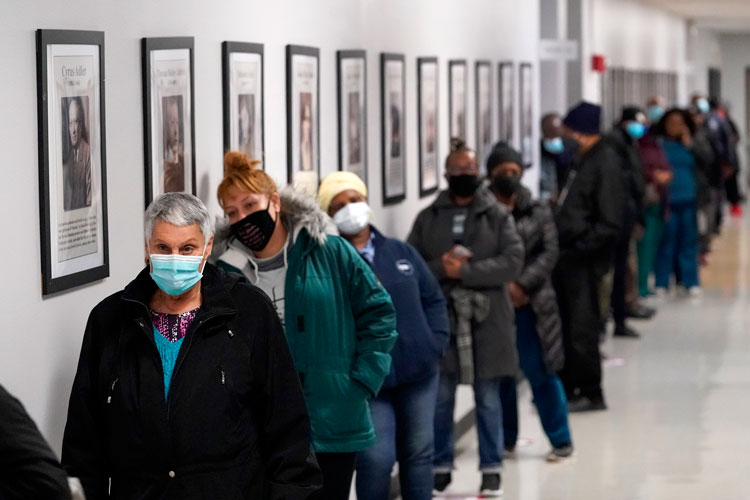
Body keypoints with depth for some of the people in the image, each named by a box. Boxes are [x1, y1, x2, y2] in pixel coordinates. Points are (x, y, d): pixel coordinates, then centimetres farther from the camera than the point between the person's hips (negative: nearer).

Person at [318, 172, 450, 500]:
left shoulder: (401, 252, 10)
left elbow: (433, 299, 15)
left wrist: (436, 344, 2)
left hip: (419, 372, 4)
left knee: (419, 453, 11)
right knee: (376, 459, -10)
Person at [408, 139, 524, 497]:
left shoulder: (497, 216, 3)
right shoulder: (428, 218, 8)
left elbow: (512, 262, -8)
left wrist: (466, 270, -16)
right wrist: (441, 267, -16)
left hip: (486, 321, -1)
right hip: (440, 318, 1)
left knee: (488, 399, 6)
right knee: (439, 398, 6)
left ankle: (491, 469, 16)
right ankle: (440, 467, 18)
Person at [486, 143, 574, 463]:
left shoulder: (537, 212, 5)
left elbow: (549, 252, -1)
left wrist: (522, 285, -13)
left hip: (529, 305, 0)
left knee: (541, 373, 0)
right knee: (500, 375, 7)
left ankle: (561, 440, 10)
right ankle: (506, 441, 20)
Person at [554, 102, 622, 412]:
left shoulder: (603, 163, -15)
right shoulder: (581, 159, 12)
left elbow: (609, 223, -20)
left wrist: (579, 245, -17)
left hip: (583, 259, -9)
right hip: (567, 256, 9)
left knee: (581, 329, 0)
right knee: (563, 326, 15)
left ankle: (590, 394, 12)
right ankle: (567, 387, 27)